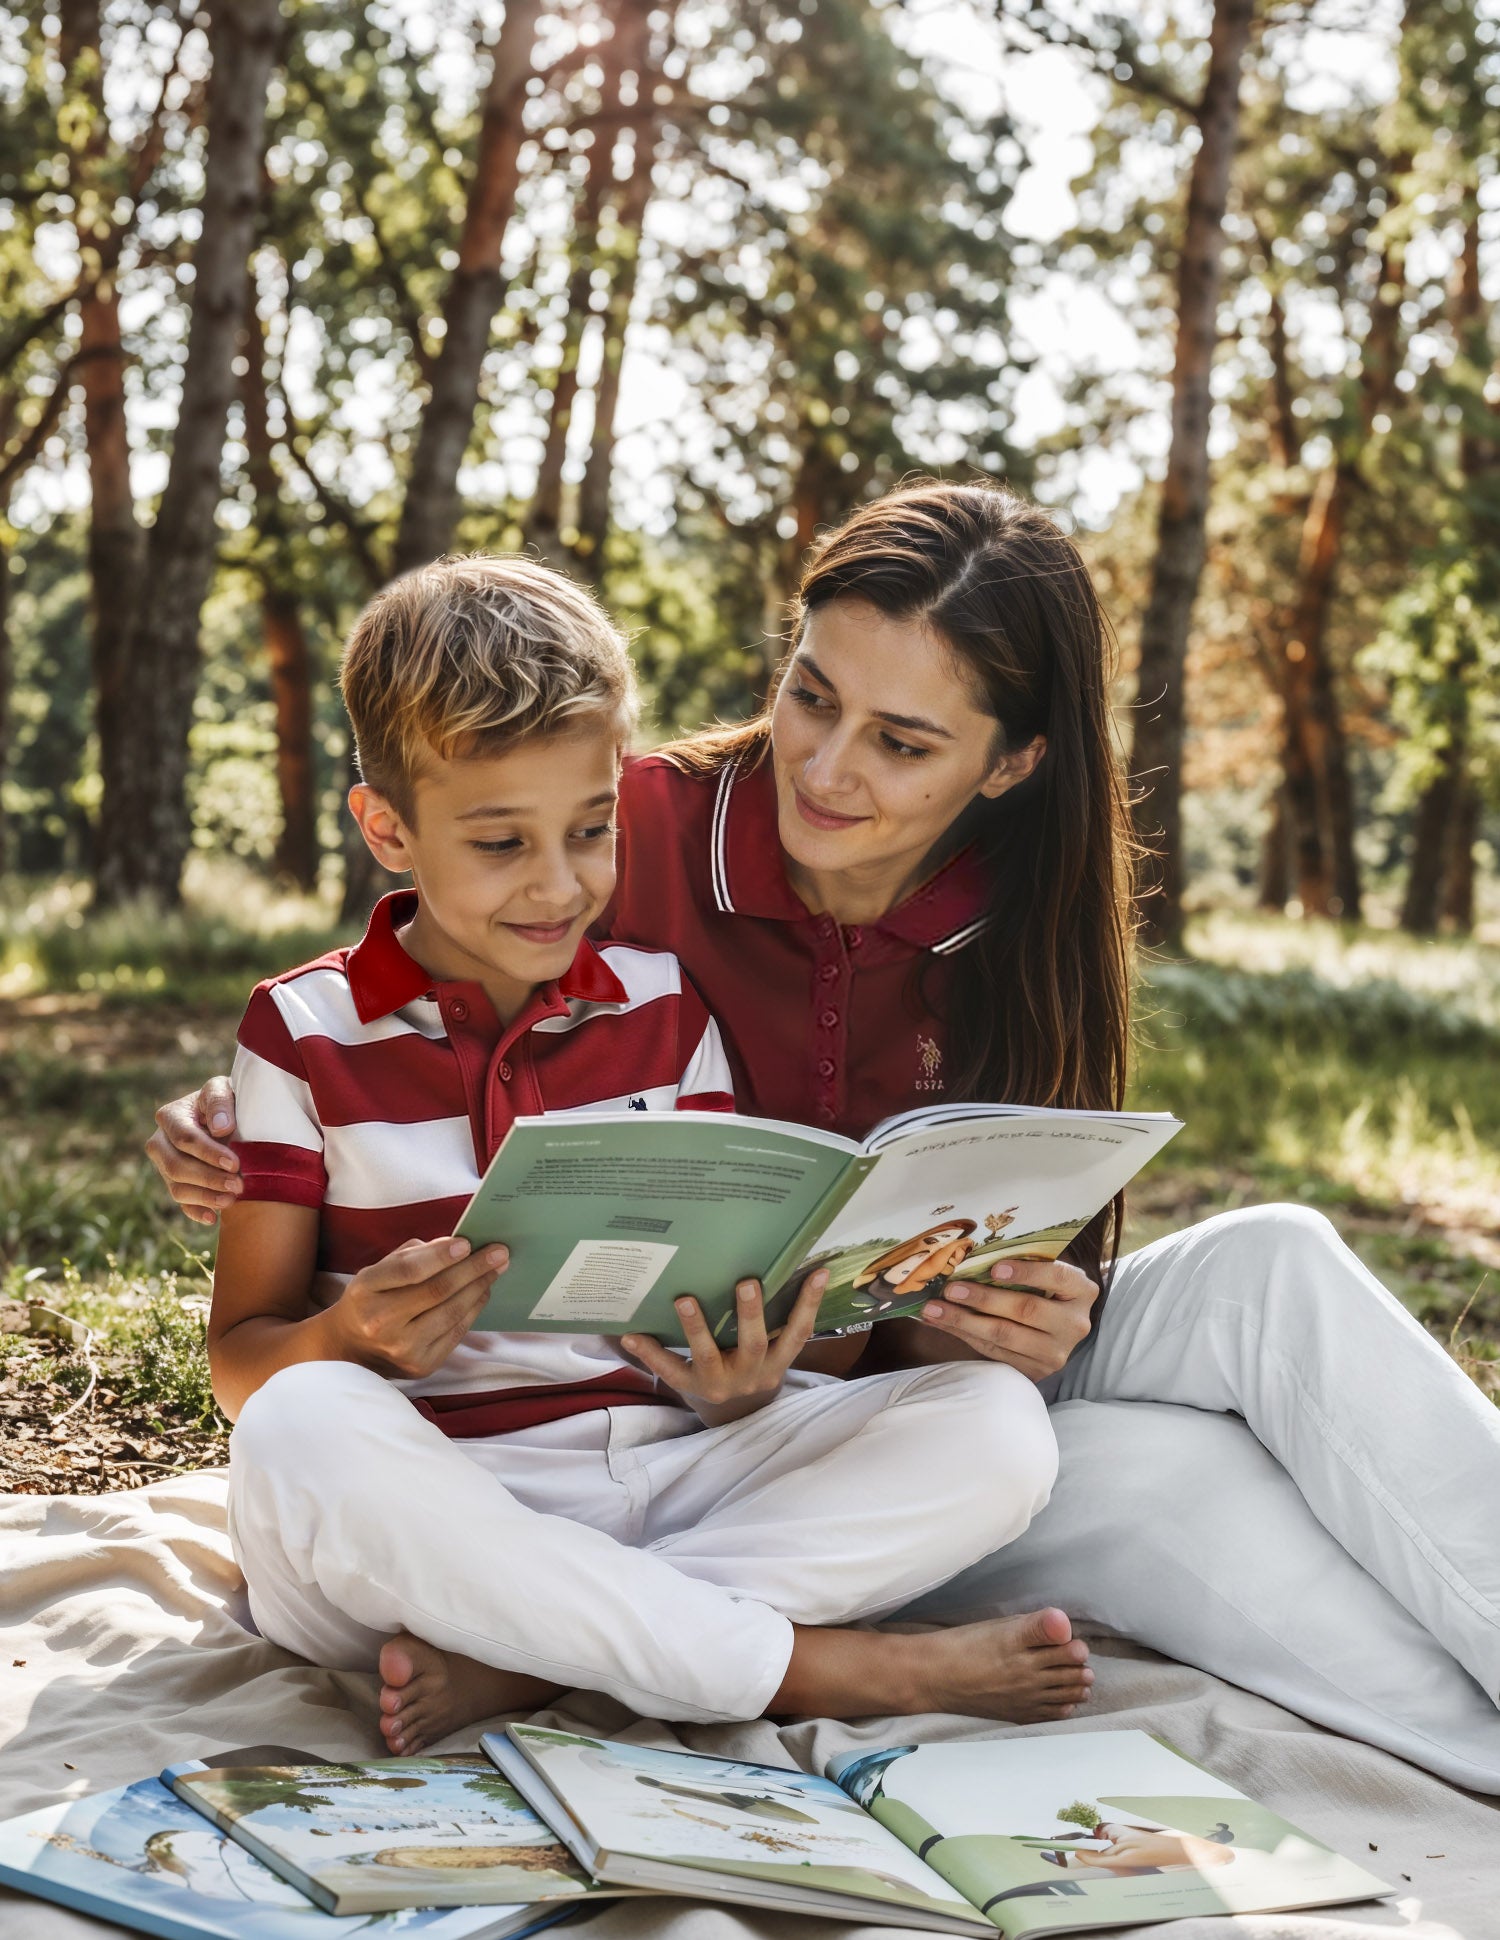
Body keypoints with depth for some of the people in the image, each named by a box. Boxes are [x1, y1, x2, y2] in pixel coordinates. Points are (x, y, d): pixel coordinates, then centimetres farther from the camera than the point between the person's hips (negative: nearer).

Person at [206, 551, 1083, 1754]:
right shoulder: (306, 1036, 4)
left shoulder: (665, 1007, 11)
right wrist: (352, 1337, -22)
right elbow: (241, 1355, 2)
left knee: (998, 1426, -18)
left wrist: (735, 1387, -15)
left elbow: (721, 1303, 10)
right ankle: (829, 1668, -28)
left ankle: (509, 1663, -27)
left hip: (663, 1463, 3)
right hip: (436, 1498, -3)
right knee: (302, 1434, -37)